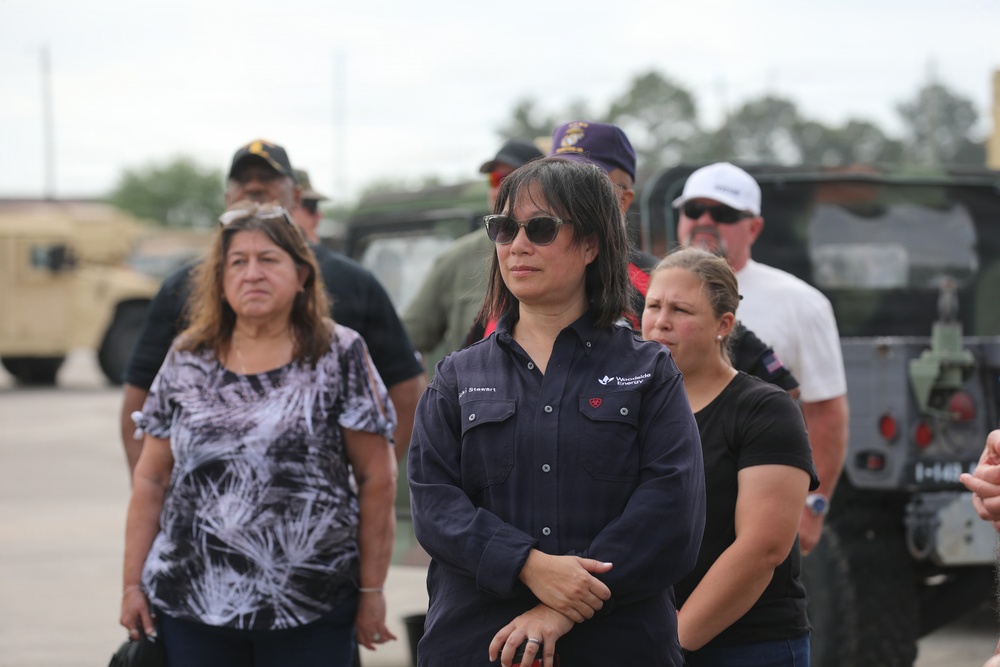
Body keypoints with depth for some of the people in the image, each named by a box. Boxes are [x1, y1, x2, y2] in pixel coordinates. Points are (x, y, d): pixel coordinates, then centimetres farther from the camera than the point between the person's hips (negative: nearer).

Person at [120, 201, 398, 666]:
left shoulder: (340, 356, -1)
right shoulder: (188, 361, 8)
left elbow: (377, 478, -1)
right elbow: (151, 479, 10)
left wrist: (372, 591, -3)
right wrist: (133, 584, 6)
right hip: (191, 605, 2)